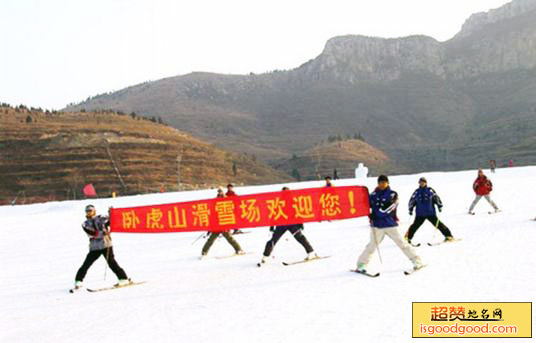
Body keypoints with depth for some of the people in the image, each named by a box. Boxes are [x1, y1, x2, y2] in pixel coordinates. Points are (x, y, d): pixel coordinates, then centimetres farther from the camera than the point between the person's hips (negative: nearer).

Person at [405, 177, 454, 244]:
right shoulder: (417, 192, 4)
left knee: (438, 224, -4)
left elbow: (436, 198, 3)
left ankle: (448, 235, 4)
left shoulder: (430, 190, -1)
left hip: (431, 213, -1)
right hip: (420, 214, 1)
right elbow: (412, 200, 13)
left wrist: (439, 206, -6)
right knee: (415, 226, -4)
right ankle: (408, 238, 7)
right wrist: (411, 209, 9)